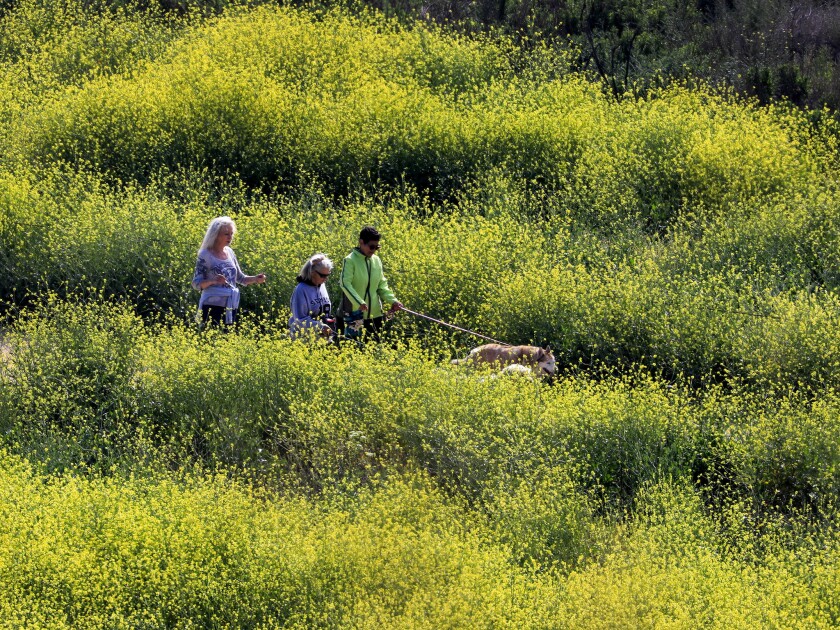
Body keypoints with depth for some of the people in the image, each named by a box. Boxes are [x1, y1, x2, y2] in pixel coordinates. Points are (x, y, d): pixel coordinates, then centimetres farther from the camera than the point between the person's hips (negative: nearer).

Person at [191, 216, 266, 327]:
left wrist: (256, 279, 2)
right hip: (213, 306, -6)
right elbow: (196, 284, -8)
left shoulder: (229, 252, 11)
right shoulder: (205, 255, -6)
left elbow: (240, 278, 21)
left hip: (231, 308, 6)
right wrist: (213, 281, -26)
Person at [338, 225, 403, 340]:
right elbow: (345, 283, -20)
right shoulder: (351, 260, -10)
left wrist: (393, 300, -4)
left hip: (375, 313, 6)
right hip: (355, 313, -6)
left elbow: (382, 285, 12)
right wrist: (359, 302, -31)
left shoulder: (376, 260, 8)